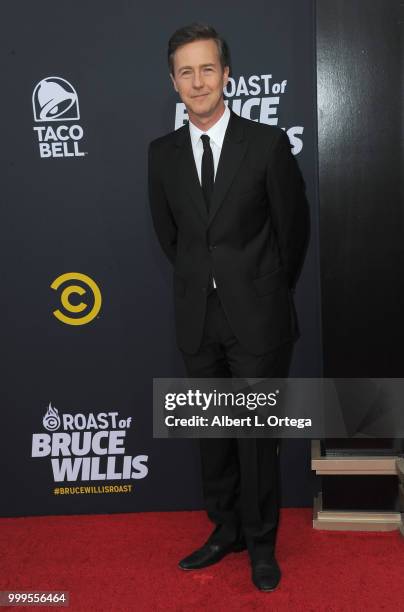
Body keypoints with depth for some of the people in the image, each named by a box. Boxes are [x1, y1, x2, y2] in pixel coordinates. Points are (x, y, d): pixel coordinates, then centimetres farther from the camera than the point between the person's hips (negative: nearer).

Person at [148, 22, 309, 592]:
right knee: (212, 432, 14)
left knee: (257, 434, 6)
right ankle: (225, 529, 33)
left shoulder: (268, 143, -7)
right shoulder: (162, 153, 3)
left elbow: (293, 228, 1)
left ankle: (261, 542, 25)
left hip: (257, 315, -3)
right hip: (198, 316, 4)